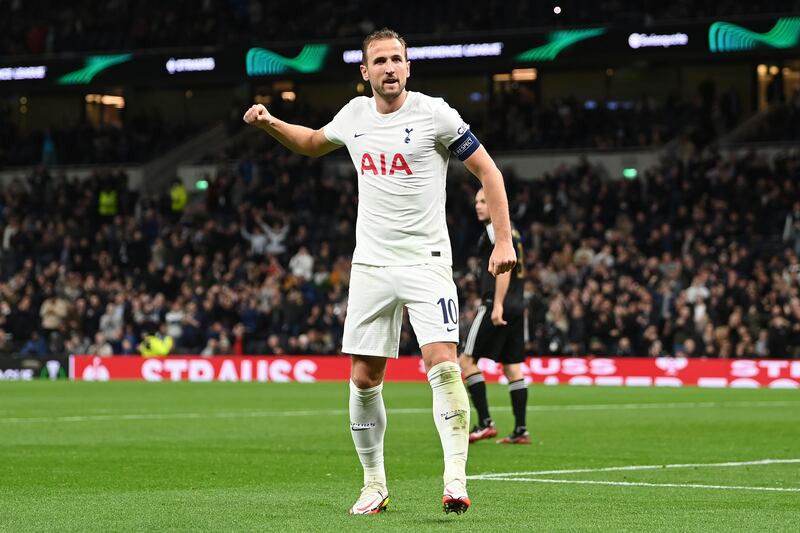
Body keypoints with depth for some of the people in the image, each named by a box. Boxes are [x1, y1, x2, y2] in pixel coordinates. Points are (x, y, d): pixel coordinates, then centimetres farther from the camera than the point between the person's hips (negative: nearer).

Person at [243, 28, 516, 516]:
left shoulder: (433, 113, -7)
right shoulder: (354, 115, 8)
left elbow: (488, 171, -4)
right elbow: (312, 143, 29)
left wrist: (504, 240, -11)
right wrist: (270, 123, 11)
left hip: (426, 261, -4)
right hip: (371, 264, 5)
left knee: (443, 365, -20)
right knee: (363, 379, 3)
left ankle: (456, 479, -20)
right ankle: (375, 485, 15)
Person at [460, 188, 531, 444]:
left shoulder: (495, 229, -8)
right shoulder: (512, 232, 19)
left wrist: (497, 305, -23)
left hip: (498, 307, -9)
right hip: (517, 307, 9)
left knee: (467, 360, -3)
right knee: (512, 367, 9)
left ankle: (485, 423, -8)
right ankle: (521, 430, 5)